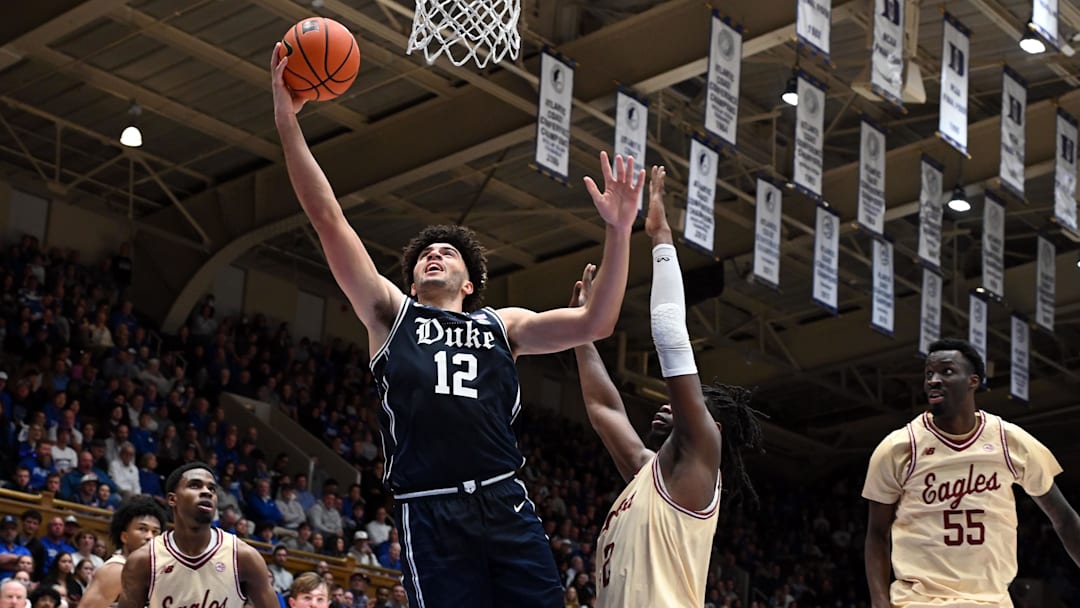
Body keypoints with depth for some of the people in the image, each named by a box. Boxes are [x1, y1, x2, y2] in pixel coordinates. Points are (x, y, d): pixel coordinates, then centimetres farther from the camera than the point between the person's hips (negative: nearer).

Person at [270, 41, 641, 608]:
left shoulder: (502, 325, 19)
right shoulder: (391, 313, 15)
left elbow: (595, 324, 7)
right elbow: (328, 219, 7)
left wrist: (618, 230, -4)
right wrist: (288, 122, -1)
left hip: (505, 503, 2)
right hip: (429, 514, -2)